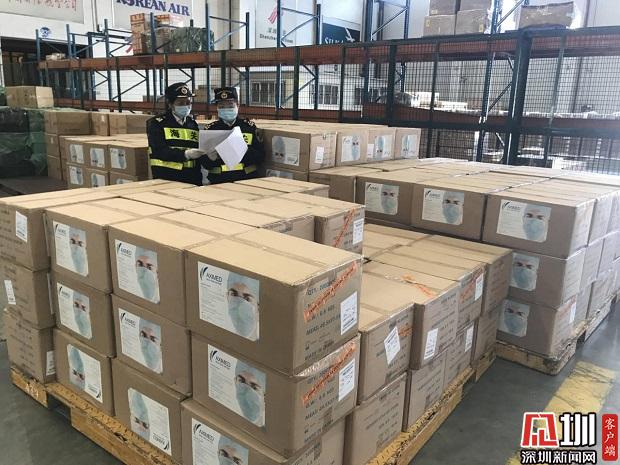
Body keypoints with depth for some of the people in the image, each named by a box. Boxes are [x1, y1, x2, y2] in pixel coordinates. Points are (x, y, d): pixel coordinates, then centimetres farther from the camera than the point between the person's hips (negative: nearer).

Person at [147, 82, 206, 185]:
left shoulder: (193, 124, 14)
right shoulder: (156, 124, 0)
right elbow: (160, 151, -13)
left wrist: (199, 180, 5)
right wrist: (186, 154, -26)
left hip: (192, 180, 4)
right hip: (166, 180, -4)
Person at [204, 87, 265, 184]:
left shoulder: (249, 127, 10)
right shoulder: (210, 129, 12)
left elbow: (261, 157, 4)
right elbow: (205, 164, 11)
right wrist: (210, 159, -11)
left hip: (247, 179, 0)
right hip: (218, 182, 1)